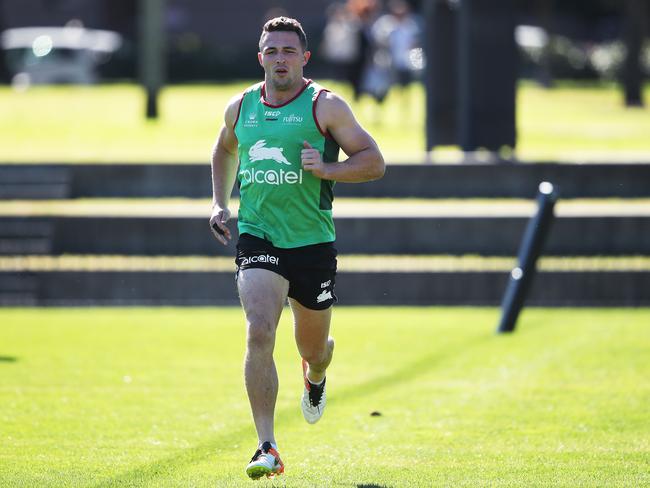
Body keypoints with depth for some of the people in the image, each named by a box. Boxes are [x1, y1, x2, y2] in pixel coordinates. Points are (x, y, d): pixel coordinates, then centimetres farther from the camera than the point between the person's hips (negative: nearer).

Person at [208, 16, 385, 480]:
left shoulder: (325, 106, -5)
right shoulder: (241, 107, 6)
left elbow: (374, 161, -5)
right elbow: (225, 150, 28)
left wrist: (327, 169, -21)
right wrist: (220, 203, 16)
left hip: (312, 243, -1)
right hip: (257, 237, 1)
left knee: (313, 347, 14)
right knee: (259, 333, -21)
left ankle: (315, 376, 56)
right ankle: (267, 449, -22)